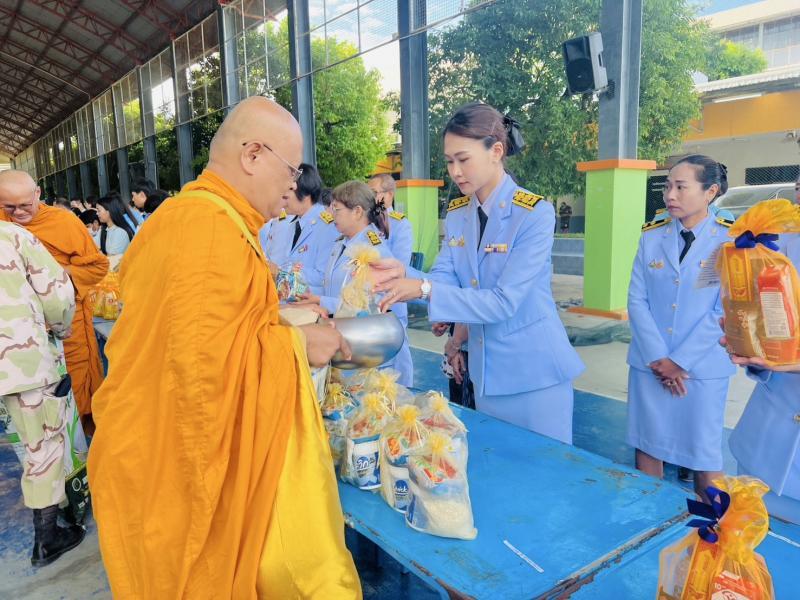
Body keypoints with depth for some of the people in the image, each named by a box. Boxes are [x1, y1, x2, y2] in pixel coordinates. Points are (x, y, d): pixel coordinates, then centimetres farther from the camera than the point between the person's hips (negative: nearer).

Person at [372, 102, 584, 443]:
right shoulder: (457, 214, 4)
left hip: (535, 372, -6)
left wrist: (424, 290, -29)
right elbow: (445, 279, -5)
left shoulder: (535, 214, -18)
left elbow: (505, 302, -23)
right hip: (486, 371, 6)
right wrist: (402, 273, -24)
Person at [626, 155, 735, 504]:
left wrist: (679, 361, -11)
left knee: (704, 456, 7)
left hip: (703, 367, -2)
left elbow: (726, 312, -7)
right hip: (649, 364, 2)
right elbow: (636, 301, -1)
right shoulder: (651, 236, 3)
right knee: (647, 447, 10)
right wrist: (657, 359, -9)